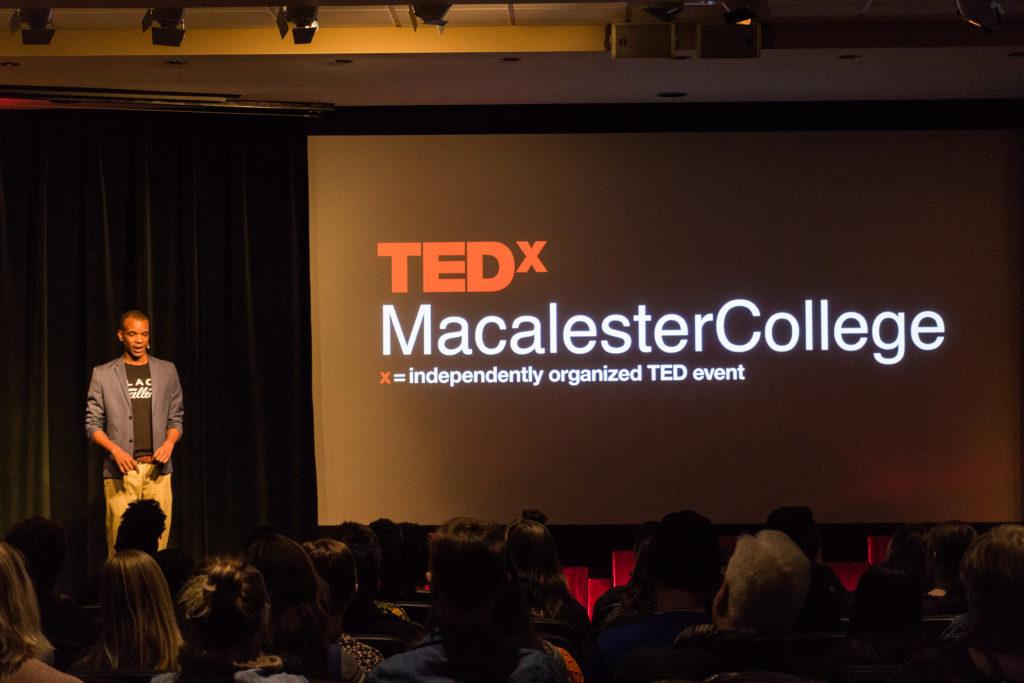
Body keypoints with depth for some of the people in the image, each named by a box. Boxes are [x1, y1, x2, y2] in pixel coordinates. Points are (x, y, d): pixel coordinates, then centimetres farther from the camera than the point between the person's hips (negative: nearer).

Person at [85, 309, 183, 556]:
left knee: (158, 540, -4)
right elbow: (92, 424, 6)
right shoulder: (103, 374, 7)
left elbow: (175, 418, 15)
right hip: (121, 470, -2)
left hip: (157, 468, 2)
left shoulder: (166, 371, 13)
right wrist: (115, 450, -11)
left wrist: (169, 443, -5)